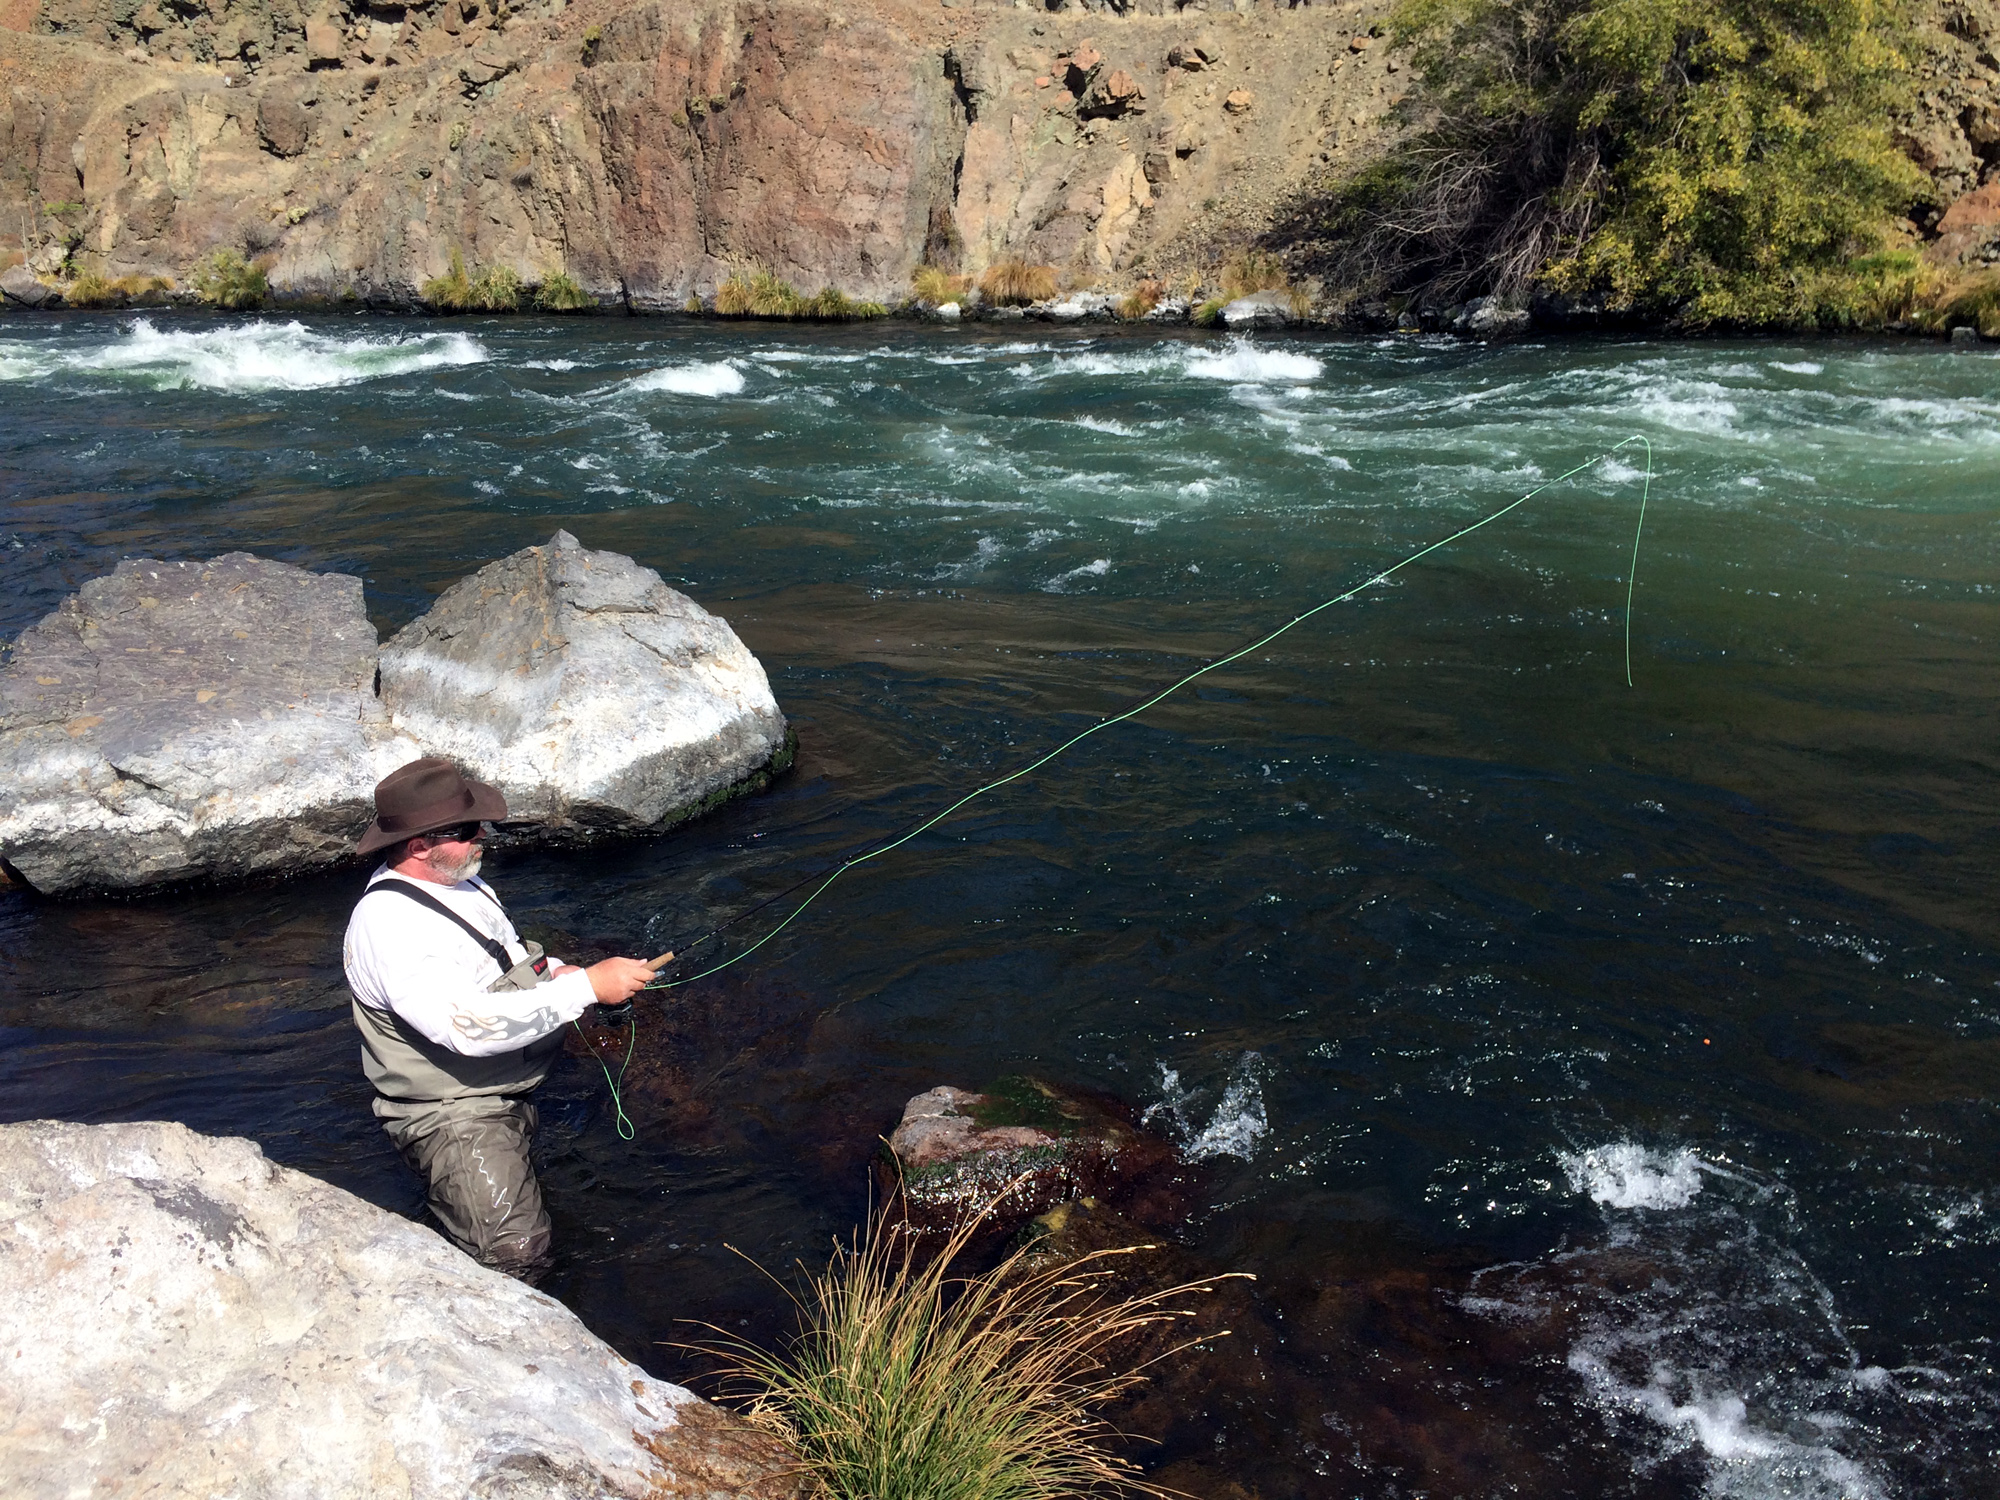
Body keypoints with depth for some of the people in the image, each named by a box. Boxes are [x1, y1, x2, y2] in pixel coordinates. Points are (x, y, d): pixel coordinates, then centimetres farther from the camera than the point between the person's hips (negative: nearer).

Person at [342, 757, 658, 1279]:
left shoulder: (457, 878, 6)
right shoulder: (386, 926, -23)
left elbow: (506, 965, 21)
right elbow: (470, 1026, -32)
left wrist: (557, 972, -1)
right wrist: (585, 986, -28)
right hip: (454, 1113, -11)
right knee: (516, 1253, -25)